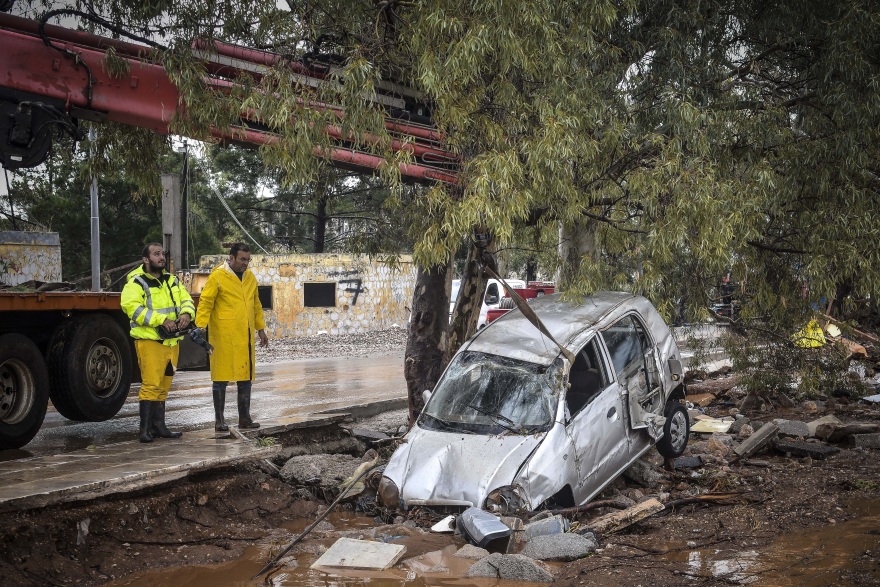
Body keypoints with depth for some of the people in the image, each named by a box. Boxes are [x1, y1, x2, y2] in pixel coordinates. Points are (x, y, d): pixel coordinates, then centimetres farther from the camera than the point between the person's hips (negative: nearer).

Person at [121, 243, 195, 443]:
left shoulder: (172, 281, 16)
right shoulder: (136, 282, -7)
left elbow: (187, 300, 17)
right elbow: (131, 306, -20)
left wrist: (186, 314, -8)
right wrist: (161, 319, -24)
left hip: (172, 341, 7)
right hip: (150, 341, -7)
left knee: (164, 386, 12)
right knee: (151, 385, -11)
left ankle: (159, 426, 20)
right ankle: (145, 428, -6)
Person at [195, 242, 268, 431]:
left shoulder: (250, 278, 14)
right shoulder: (217, 276, -6)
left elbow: (256, 305, 21)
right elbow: (205, 303, -9)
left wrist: (261, 329, 20)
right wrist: (201, 328, -17)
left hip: (245, 337, 6)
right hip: (224, 336, -6)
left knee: (246, 376, 9)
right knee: (221, 377, -1)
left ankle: (244, 417, 17)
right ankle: (219, 420, 6)